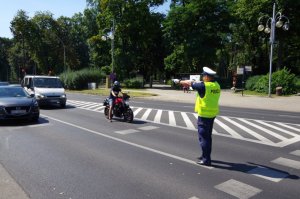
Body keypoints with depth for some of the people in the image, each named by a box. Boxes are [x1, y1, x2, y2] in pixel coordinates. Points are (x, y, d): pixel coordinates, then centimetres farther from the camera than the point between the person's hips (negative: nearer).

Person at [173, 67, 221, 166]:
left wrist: (179, 81, 13)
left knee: (203, 137, 0)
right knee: (207, 136, 19)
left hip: (204, 115, -8)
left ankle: (206, 160, 4)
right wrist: (196, 83, 37)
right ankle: (205, 156, 32)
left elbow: (189, 83, -3)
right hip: (212, 114, 8)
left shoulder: (204, 86, -18)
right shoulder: (217, 85, 3)